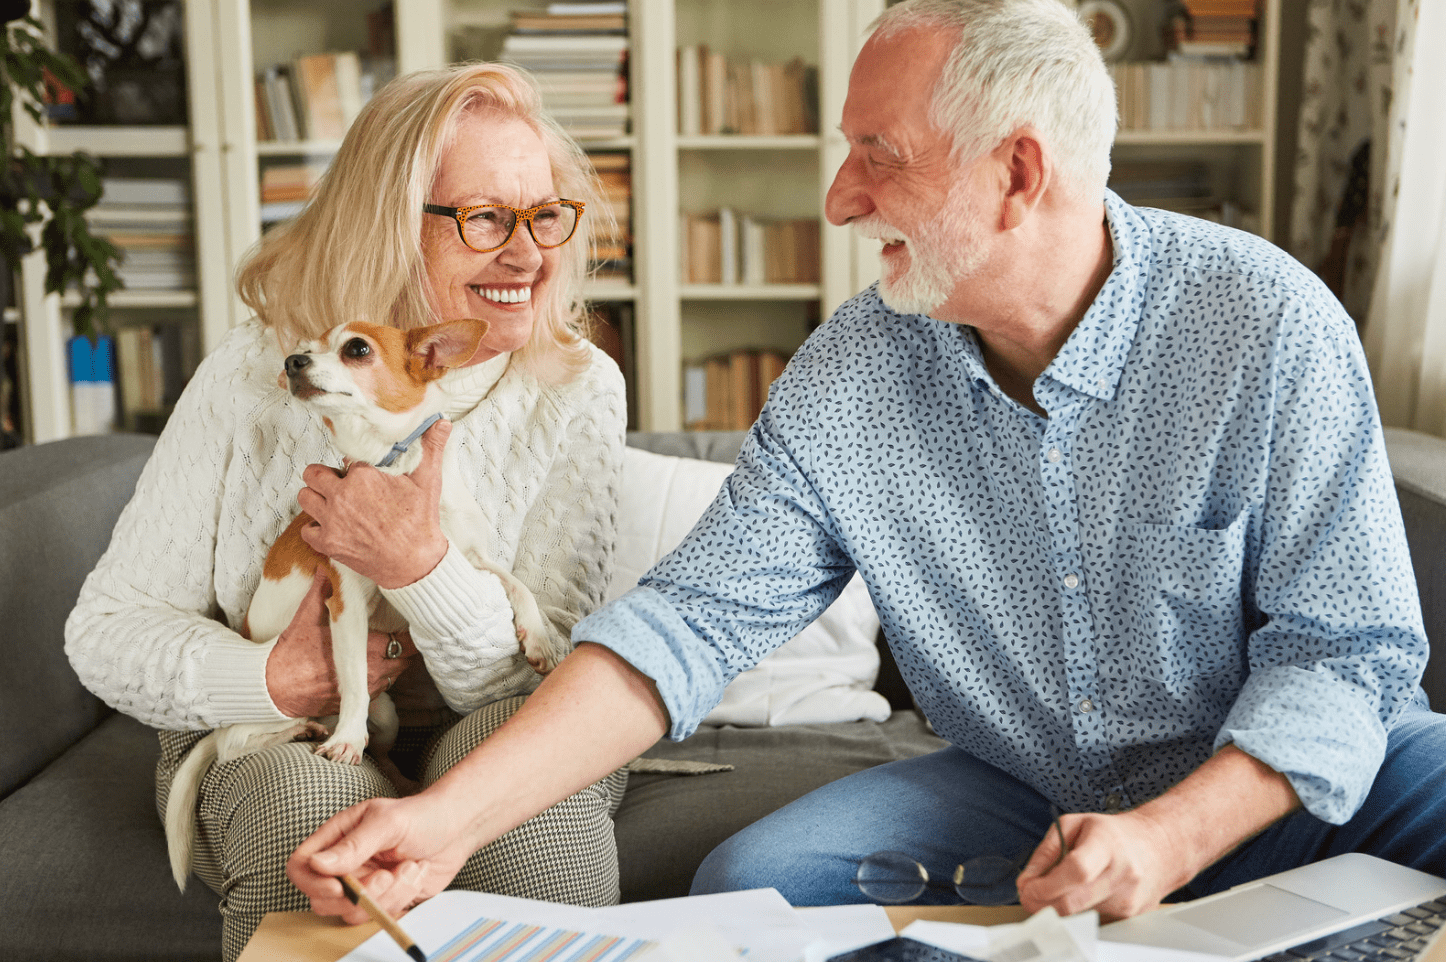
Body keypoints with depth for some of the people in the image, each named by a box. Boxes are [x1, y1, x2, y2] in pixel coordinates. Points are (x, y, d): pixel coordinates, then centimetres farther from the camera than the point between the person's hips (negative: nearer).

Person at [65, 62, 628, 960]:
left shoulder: (579, 390, -10)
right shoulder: (255, 373, -8)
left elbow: (546, 679, -14)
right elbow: (109, 625, -3)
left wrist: (419, 563, -33)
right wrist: (269, 678, -23)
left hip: (492, 732, 0)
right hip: (275, 742, 0)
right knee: (306, 801, -34)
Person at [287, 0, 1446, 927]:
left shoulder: (1267, 326, -18)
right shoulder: (847, 380, -10)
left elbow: (1344, 646, -14)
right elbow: (689, 620, -13)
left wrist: (1175, 836, -30)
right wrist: (453, 817, -23)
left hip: (1281, 787, -1)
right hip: (1016, 795, 2)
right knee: (753, 883, -19)